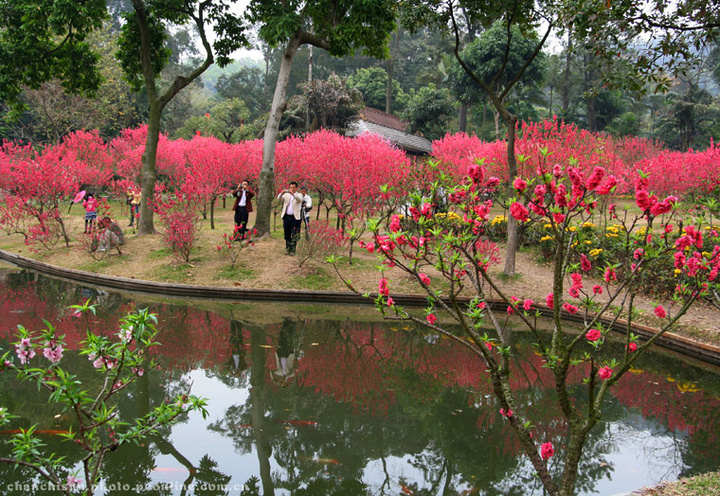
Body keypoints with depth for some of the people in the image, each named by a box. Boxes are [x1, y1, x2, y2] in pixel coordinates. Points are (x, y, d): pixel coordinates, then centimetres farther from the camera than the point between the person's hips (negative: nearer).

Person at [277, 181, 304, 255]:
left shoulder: (299, 195, 3)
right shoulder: (286, 195, 11)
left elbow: (300, 199, -20)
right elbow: (279, 198, -5)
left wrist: (293, 194, -35)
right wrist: (282, 193, -26)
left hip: (295, 217, -3)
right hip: (286, 217, 3)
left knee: (294, 235, -2)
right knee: (287, 234, 8)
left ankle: (292, 250, 2)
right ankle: (287, 249, 16)